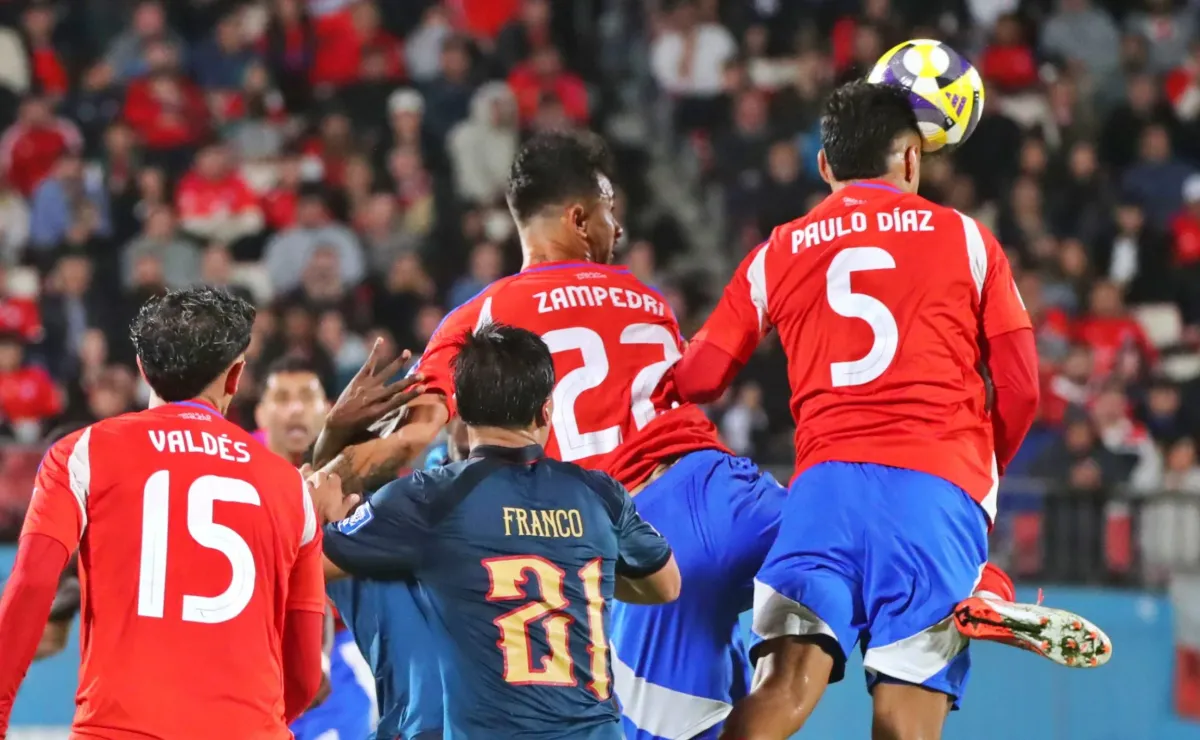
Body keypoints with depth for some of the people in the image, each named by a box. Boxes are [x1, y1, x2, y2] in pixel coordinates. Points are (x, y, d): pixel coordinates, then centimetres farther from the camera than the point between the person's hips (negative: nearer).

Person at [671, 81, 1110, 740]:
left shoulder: (777, 254, 17)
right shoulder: (967, 240, 13)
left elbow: (696, 382, 17)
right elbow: (1020, 389, 10)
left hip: (826, 481, 1)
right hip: (941, 486, -1)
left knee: (785, 687, -14)